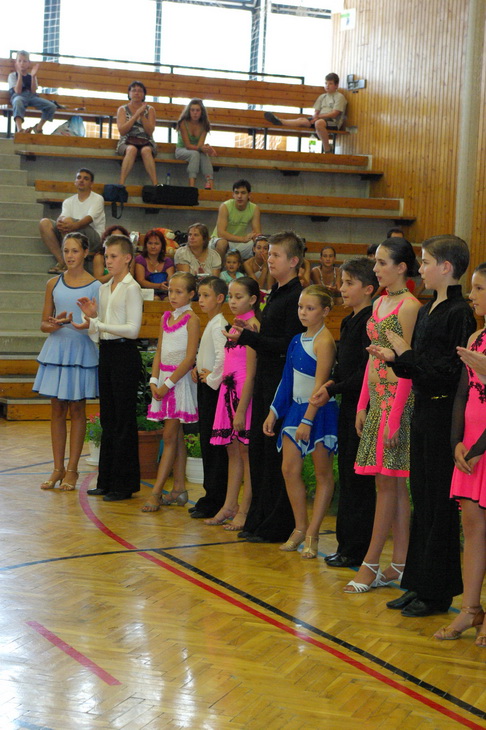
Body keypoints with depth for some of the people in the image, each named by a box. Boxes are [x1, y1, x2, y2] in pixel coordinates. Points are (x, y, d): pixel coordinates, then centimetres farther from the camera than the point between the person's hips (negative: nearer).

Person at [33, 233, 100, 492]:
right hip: (56, 349, 3)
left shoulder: (95, 286, -2)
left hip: (81, 351, -3)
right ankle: (58, 469, 13)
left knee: (77, 410, 2)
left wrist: (74, 322, -21)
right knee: (57, 410, 6)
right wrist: (53, 325, -11)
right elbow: (44, 323, 11)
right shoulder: (54, 284, 9)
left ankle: (72, 469, 9)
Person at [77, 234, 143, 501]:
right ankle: (107, 480, 17)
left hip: (124, 353, -8)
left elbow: (133, 328, -17)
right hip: (106, 352, 8)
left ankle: (124, 484, 4)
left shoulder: (131, 288, -9)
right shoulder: (104, 288, 15)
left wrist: (98, 324, -19)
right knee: (108, 418, 11)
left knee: (123, 419, -3)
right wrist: (92, 316, -2)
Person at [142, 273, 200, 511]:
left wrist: (168, 384, -15)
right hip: (164, 380, 7)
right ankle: (179, 490, 13)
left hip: (180, 380, -7)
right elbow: (159, 351, 14)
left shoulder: (191, 319, -9)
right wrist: (154, 380, 1)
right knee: (176, 436, 9)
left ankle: (156, 492, -7)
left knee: (170, 437, -6)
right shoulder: (166, 317, 12)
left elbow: (190, 357, -14)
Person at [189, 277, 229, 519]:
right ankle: (210, 497, 20)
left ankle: (214, 502, -1)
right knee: (207, 442, 13)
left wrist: (211, 379, -17)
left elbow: (223, 356, -29)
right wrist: (198, 368, 10)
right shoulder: (211, 324, 14)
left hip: (214, 389, -10)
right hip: (206, 387, 10)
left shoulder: (218, 325, -15)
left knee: (214, 445, -5)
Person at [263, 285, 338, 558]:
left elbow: (320, 384, -19)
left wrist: (307, 420, -21)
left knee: (323, 473, 4)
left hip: (320, 411, -8)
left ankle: (312, 534, 8)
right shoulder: (297, 341, 10)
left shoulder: (324, 341, -14)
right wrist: (274, 412, 13)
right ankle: (300, 527, 17)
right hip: (296, 408, 8)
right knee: (289, 468, 4)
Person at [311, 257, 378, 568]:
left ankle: (356, 549, 3)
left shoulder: (370, 322, -14)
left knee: (358, 480, -4)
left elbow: (366, 372, -18)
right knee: (347, 475, 12)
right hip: (348, 407, 9)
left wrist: (334, 390, -14)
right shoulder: (348, 322, 15)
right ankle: (347, 544, 20)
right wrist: (331, 383, 1)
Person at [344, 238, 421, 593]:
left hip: (398, 400, -8)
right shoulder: (380, 303, 14)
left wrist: (395, 415, -17)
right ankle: (399, 564, 13)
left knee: (387, 482, -4)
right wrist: (363, 404, 14)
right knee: (394, 484, 9)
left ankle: (371, 563, 1)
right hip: (376, 397, 9)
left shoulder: (409, 306, -11)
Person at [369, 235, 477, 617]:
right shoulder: (427, 310, 13)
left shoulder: (459, 313, -14)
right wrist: (396, 359, 2)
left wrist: (407, 355, -12)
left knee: (439, 504, -1)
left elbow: (453, 372, -20)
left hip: (444, 417, -9)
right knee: (422, 499, 13)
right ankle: (419, 583, 22)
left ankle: (437, 592, 8)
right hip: (423, 412, 9)